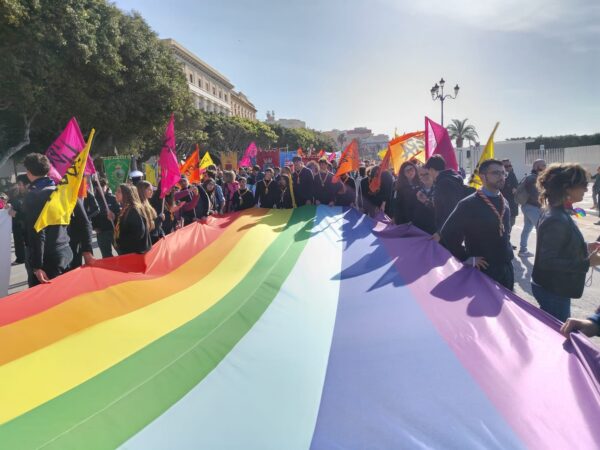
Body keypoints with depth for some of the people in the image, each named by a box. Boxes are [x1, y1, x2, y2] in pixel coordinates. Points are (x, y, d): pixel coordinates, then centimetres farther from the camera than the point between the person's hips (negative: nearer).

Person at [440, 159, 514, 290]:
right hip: (482, 270, -6)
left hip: (506, 268, 7)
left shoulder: (505, 203, 8)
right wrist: (467, 258, -13)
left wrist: (507, 252, 11)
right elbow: (447, 235, -15)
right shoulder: (468, 205, -15)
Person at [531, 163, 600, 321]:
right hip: (553, 291, -9)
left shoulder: (558, 213, 5)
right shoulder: (556, 220, -26)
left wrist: (585, 247, 11)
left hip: (554, 288, 9)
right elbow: (548, 261, -27)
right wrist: (587, 263, -25)